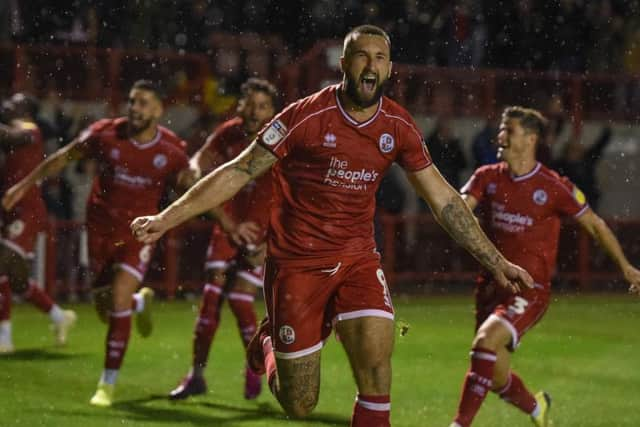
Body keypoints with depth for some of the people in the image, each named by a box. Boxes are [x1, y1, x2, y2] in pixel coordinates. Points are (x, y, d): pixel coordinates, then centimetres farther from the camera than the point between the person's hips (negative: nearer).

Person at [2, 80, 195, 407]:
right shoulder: (105, 134, -12)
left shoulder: (170, 150, -13)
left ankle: (108, 384, -3)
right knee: (106, 312, 9)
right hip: (100, 229, 2)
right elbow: (63, 158, 1)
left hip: (138, 233, -2)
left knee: (118, 302, -16)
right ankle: (142, 301, 46)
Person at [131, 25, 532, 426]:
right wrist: (166, 219, -16)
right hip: (297, 263, -3)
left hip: (358, 258, 3)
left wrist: (497, 261, 7)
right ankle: (268, 342, 37)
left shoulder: (398, 126, -2)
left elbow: (443, 198, 6)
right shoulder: (307, 116, -14)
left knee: (376, 366, -19)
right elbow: (238, 172, -10)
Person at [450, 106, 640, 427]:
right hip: (492, 286, 5)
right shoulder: (487, 178, 4)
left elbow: (594, 224, 5)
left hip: (531, 289, -5)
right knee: (498, 379, 10)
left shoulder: (553, 187, -6)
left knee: (487, 338, -31)